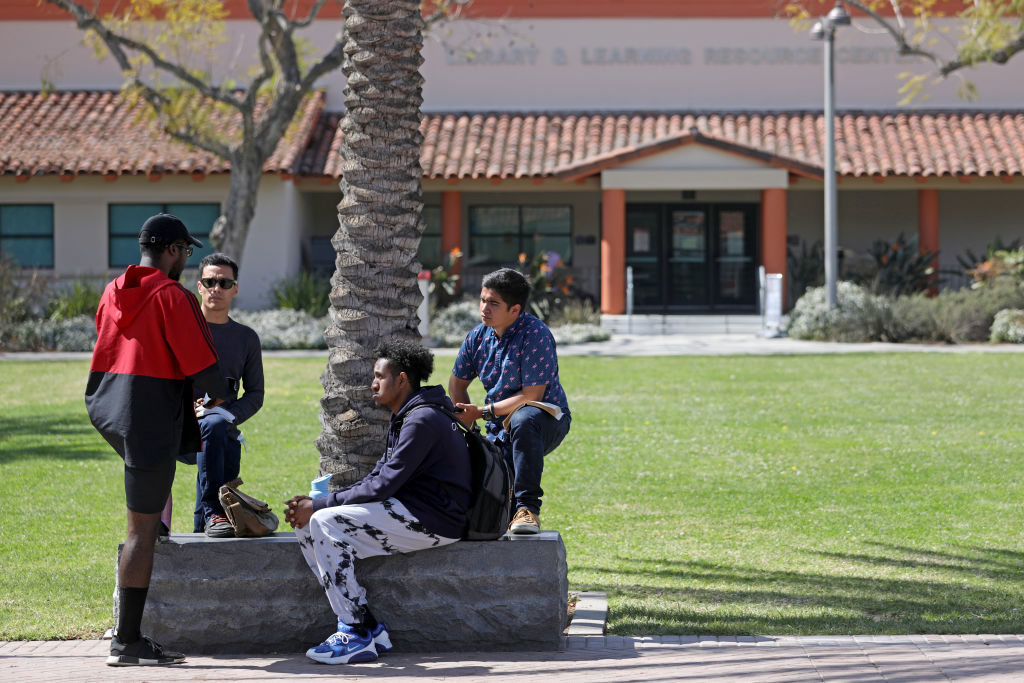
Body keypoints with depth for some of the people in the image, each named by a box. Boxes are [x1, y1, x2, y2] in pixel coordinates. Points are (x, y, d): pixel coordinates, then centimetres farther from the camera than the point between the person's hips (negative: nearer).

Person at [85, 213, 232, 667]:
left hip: (106, 407, 8)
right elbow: (200, 363, -15)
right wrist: (221, 394, 7)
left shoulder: (112, 293, 11)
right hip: (149, 417, -8)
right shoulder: (172, 296, -12)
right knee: (142, 531, -5)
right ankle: (128, 643, -4)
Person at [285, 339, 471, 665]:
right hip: (407, 511, 10)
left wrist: (320, 505, -15)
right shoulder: (402, 419, 19)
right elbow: (377, 478, 15)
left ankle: (360, 634, -17)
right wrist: (316, 503, 2)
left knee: (326, 523, -21)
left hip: (433, 521, -10)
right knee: (306, 525, 1)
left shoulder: (423, 421, -15)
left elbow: (382, 487, -20)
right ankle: (366, 627, -4)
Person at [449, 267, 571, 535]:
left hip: (547, 418, -5)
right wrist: (468, 427, 1)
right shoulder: (479, 335, 2)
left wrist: (483, 412, -20)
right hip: (500, 432, 6)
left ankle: (528, 508, -35)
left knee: (523, 418, -42)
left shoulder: (535, 335, -18)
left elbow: (531, 395, -22)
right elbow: (457, 382, 16)